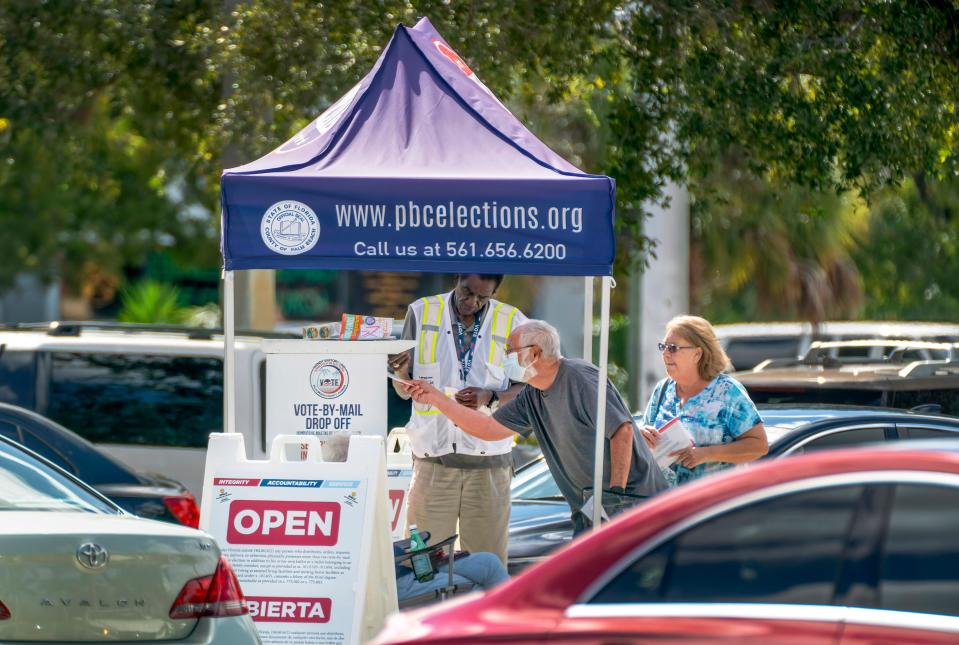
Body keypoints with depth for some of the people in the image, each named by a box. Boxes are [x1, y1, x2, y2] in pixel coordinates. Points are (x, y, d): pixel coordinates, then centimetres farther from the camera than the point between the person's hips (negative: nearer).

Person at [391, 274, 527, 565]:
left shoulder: (512, 322, 4)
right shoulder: (422, 313, 5)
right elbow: (405, 391, 8)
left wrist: (490, 397, -12)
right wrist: (401, 371, -15)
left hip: (488, 460, 0)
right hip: (433, 457, 0)